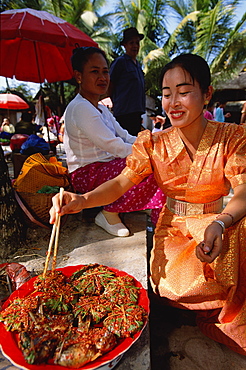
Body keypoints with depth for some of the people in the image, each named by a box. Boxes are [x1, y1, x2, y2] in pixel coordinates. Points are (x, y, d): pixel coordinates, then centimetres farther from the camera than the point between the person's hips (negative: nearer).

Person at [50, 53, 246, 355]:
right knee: (171, 282, -26)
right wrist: (82, 200, -31)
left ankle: (217, 324, 3)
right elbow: (121, 182, -11)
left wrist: (220, 224, -39)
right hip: (174, 229, 0)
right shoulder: (153, 143, -1)